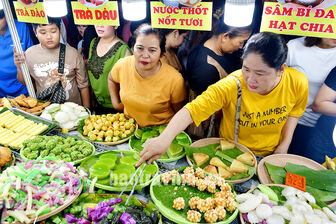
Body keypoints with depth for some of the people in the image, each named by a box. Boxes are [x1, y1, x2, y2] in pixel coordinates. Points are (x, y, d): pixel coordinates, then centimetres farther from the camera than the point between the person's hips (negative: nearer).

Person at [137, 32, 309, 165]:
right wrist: (164, 139, -54)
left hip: (270, 156, 3)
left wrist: (285, 144, -4)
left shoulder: (298, 83, -18)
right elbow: (193, 109, -40)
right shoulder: (231, 86, -31)